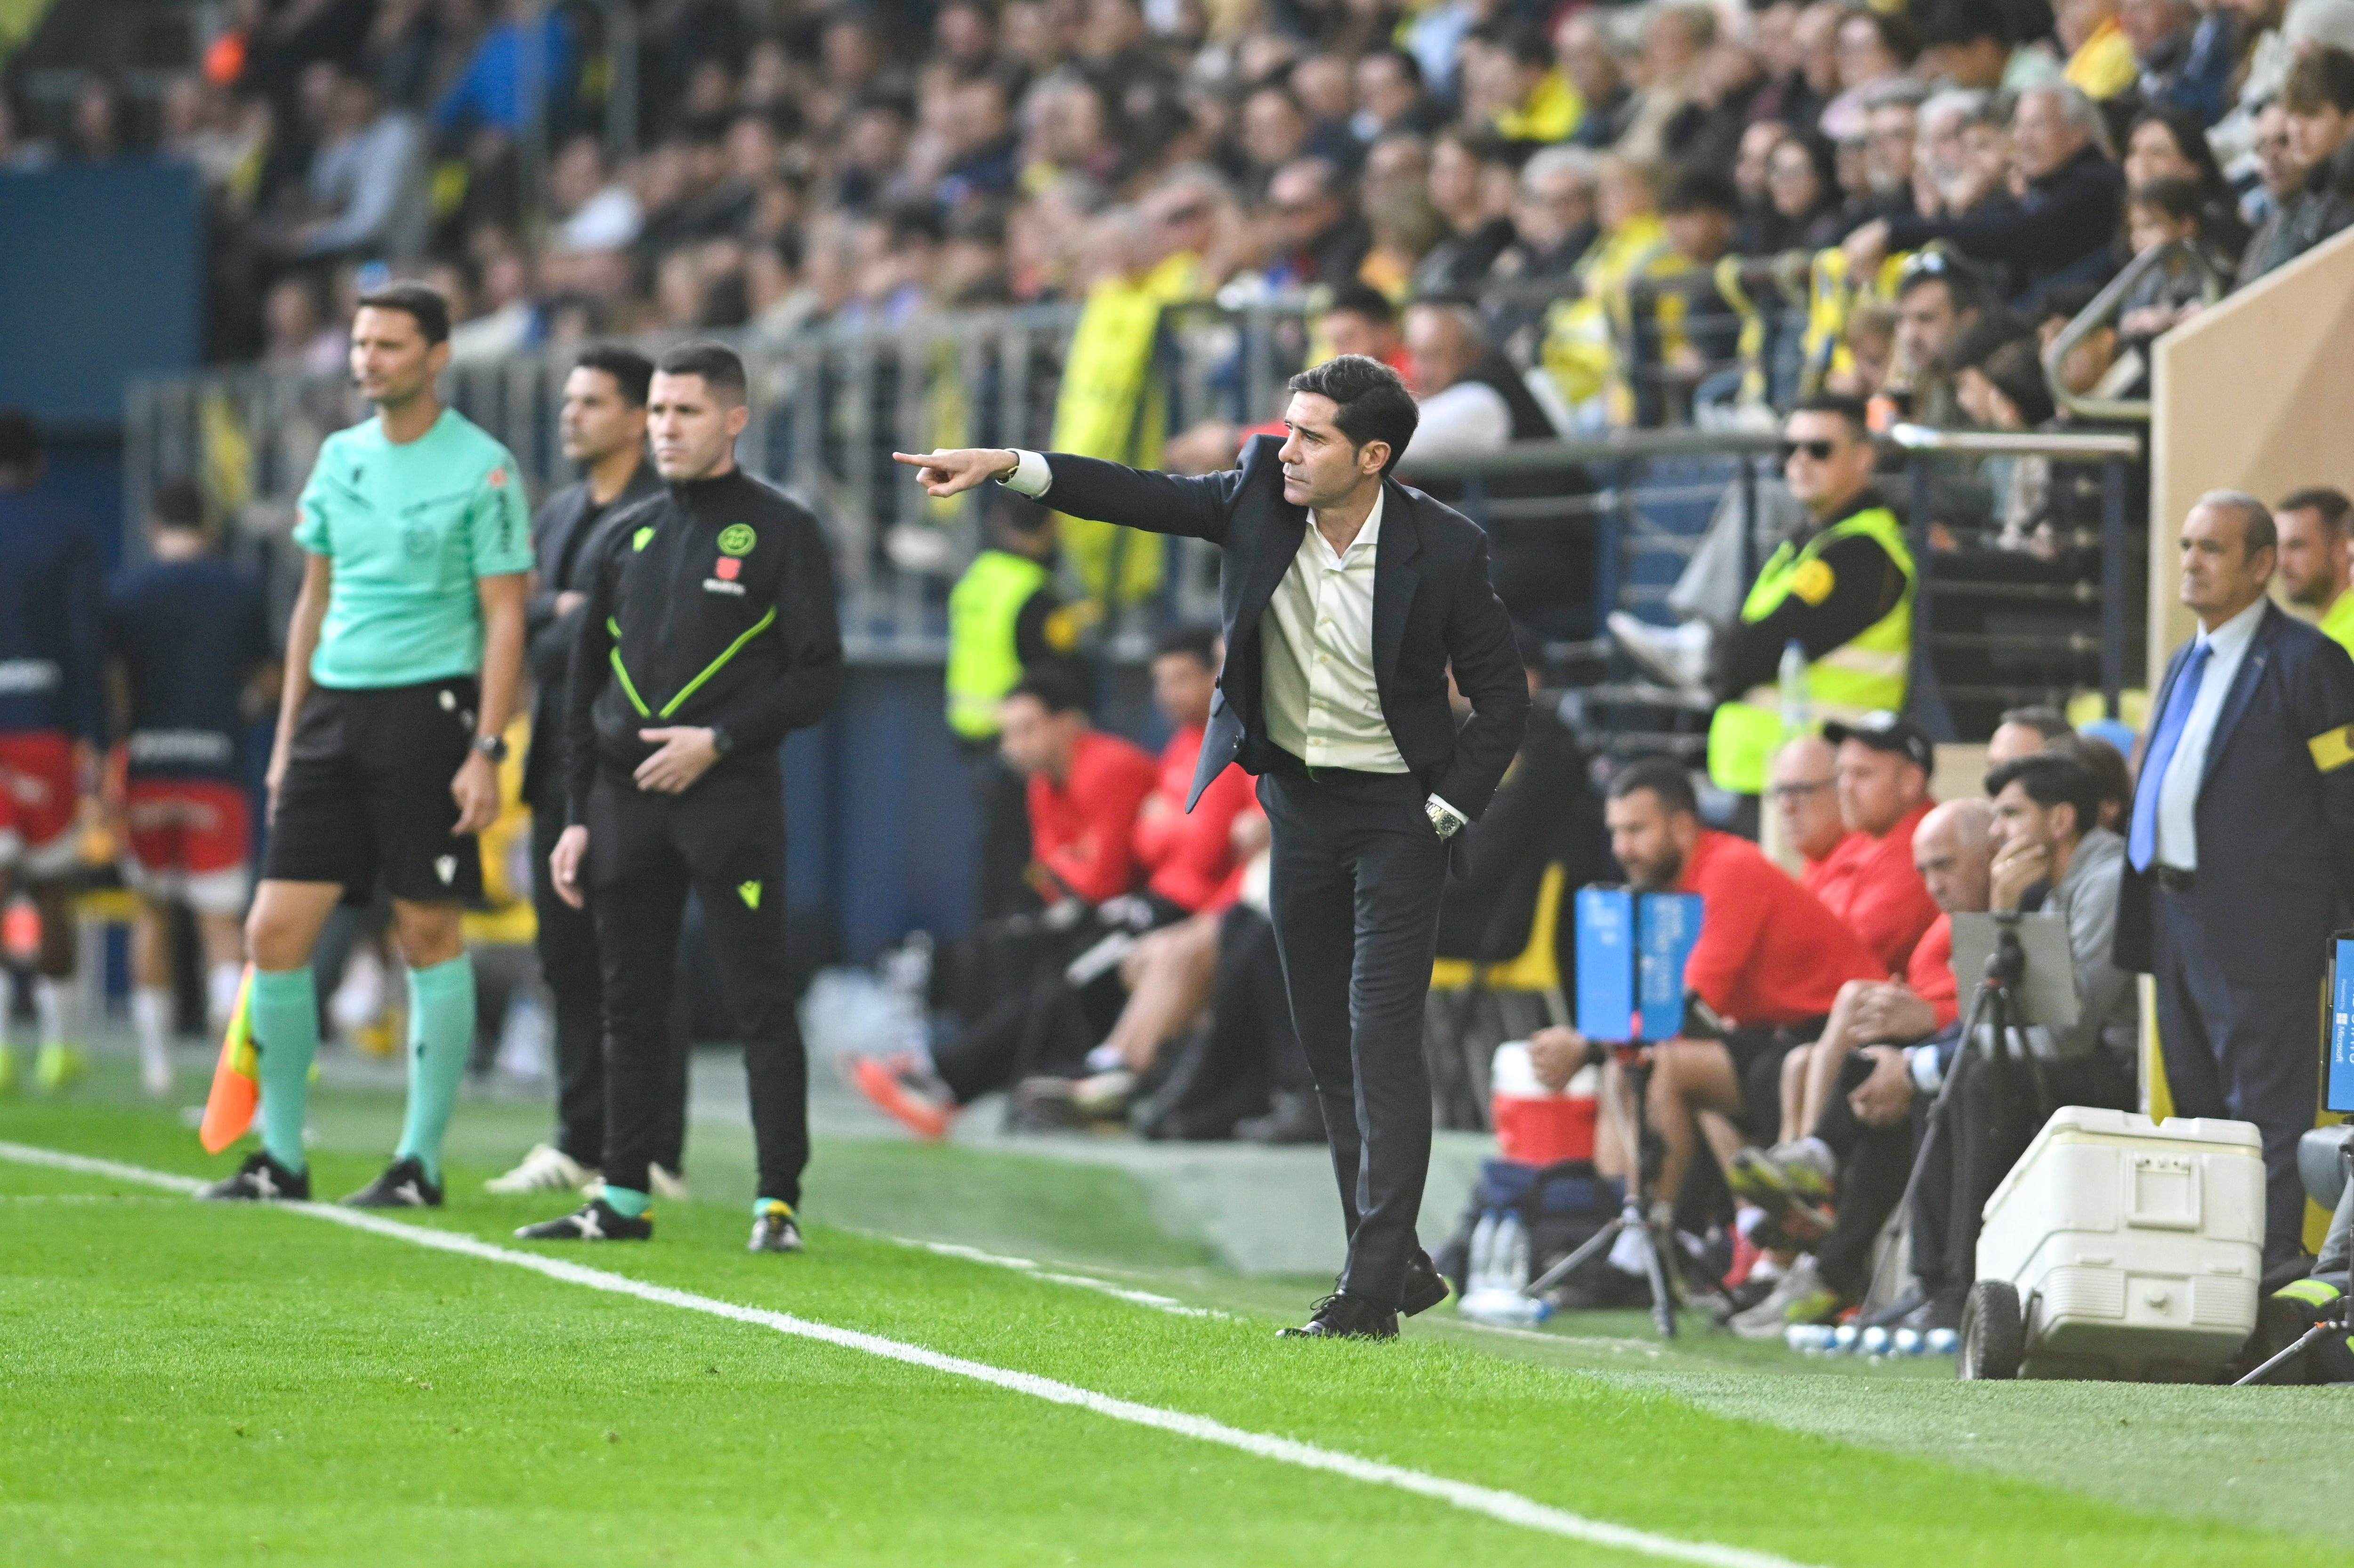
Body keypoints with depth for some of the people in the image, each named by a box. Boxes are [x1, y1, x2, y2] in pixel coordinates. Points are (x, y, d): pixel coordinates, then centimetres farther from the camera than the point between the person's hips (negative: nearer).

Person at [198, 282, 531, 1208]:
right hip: (333, 709, 6)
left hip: (428, 707, -6)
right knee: (275, 933, 0)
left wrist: (488, 750, -13)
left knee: (429, 935, -2)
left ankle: (421, 1162, 6)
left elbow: (505, 617, -6)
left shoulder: (482, 468, -5)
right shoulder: (340, 458, 13)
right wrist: (288, 733, 16)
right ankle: (280, 1156, 9)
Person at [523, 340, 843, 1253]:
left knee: (759, 1004, -7)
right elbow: (584, 688, 18)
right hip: (626, 801, 5)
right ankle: (624, 1200, 15)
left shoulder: (780, 532, 0)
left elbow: (816, 679, -4)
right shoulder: (625, 538, 15)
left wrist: (718, 741, -14)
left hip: (731, 796, -5)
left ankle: (779, 1202, -7)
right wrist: (577, 817, 11)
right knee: (632, 1007, 9)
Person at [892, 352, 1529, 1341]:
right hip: (1297, 799, 6)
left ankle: (1372, 1291, -14)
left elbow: (1501, 702, -9)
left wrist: (1441, 817, -11)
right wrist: (1007, 469, -16)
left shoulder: (1443, 551, -17)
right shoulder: (1263, 496, -6)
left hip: (1398, 812, -6)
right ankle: (1398, 1264, 19)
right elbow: (1143, 497, -5)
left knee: (1382, 1037, -13)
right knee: (1328, 1045, 9)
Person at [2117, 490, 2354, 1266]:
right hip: (2178, 923, 9)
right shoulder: (2188, 664, 18)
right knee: (2197, 1110, 14)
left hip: (2258, 931, -9)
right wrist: (2144, 905, 17)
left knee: (2268, 1114, -5)